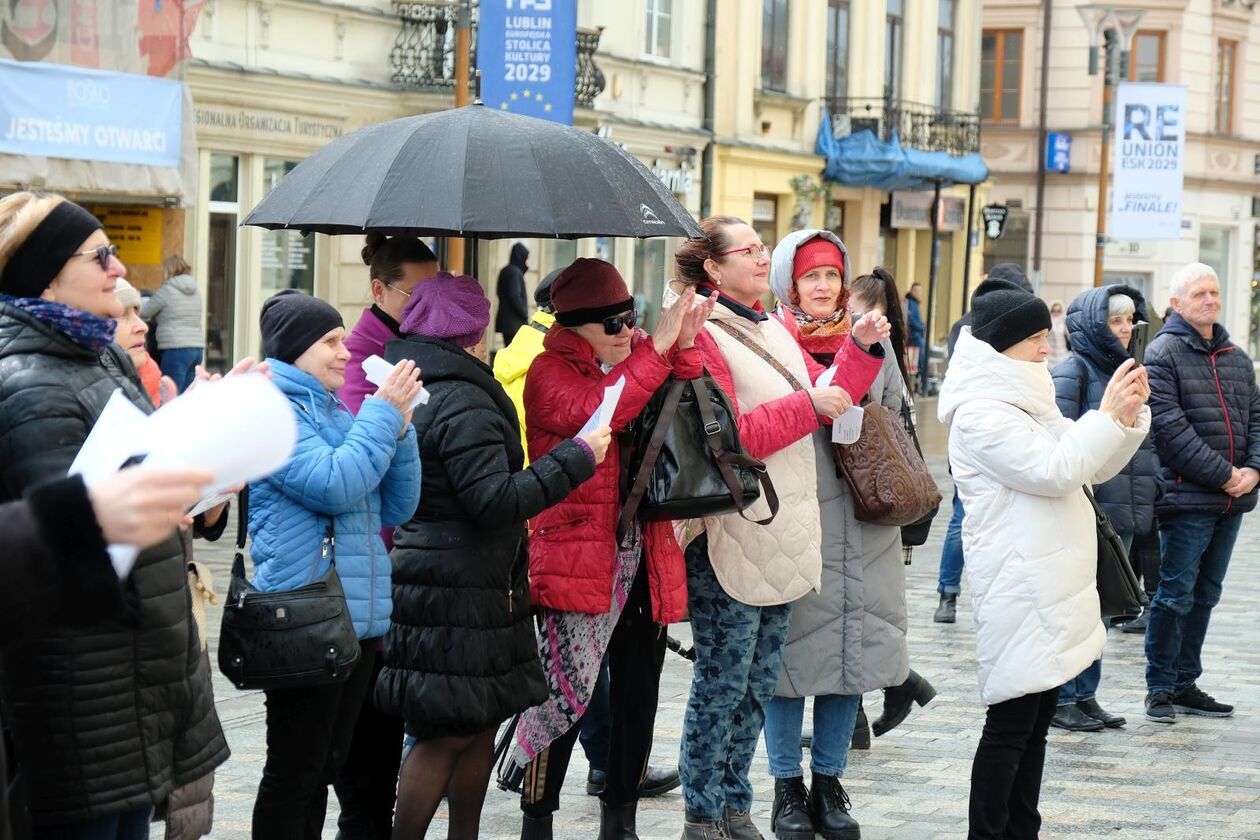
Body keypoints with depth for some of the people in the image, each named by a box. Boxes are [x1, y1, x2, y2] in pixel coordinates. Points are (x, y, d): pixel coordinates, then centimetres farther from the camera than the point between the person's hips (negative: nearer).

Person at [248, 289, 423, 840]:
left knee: (325, 765, 15)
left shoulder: (338, 414, 15)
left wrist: (399, 429, 0)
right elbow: (334, 484, -23)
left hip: (358, 620, 8)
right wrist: (383, 413, -14)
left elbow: (396, 509, 13)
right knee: (294, 771, -2)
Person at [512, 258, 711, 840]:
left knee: (638, 693, 10)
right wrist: (656, 350, -21)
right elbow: (594, 412, -23)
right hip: (577, 558, -7)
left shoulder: (635, 358, 15)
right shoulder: (550, 371, -5)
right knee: (566, 691, -7)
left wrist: (684, 350, -7)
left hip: (643, 551, 7)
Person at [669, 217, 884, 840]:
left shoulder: (775, 331, 15)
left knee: (757, 683, 14)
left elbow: (829, 400, 14)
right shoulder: (703, 338, -11)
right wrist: (806, 405, -18)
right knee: (722, 683, -1)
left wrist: (859, 349, 2)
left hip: (783, 540, 8)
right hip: (731, 542, -8)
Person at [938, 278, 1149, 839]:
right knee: (1012, 721, -8)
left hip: (1052, 584, 9)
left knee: (1037, 717, 12)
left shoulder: (1028, 402, 18)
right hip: (1019, 589, -9)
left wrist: (1129, 416, 3)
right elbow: (1052, 471, -19)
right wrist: (1107, 415, -15)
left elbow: (1093, 467, 18)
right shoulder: (979, 413, -12)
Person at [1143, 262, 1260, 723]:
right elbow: (1170, 427, -15)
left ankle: (1185, 682, 22)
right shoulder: (1163, 353, -6)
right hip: (1187, 496, -7)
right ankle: (1160, 688, 6)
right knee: (1176, 594, -4)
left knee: (1205, 595, 13)